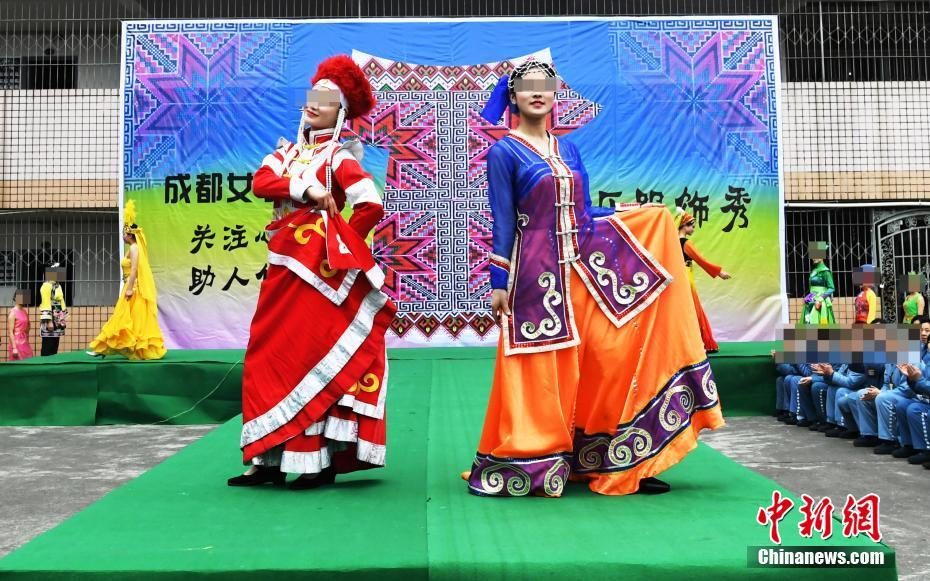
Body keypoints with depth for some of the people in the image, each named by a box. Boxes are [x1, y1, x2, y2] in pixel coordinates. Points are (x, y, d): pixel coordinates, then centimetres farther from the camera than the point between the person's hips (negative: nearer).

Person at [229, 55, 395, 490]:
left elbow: (371, 206, -14)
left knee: (313, 357, -5)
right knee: (268, 357, 6)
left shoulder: (339, 156, -2)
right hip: (283, 264, 7)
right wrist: (304, 187, -14)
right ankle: (269, 459, 14)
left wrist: (340, 244, -5)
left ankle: (320, 459, 5)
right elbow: (260, 183, -1)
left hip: (317, 267, -7)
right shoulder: (289, 151, 17)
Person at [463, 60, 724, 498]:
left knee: (605, 358, 4)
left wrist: (651, 219, 15)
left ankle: (624, 463, 15)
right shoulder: (504, 152, -2)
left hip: (582, 267, 6)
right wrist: (498, 282, -9)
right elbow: (503, 222, -6)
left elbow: (583, 212, 15)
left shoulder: (568, 149, 16)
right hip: (537, 271, -6)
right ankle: (532, 466, 14)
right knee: (541, 371, -1)